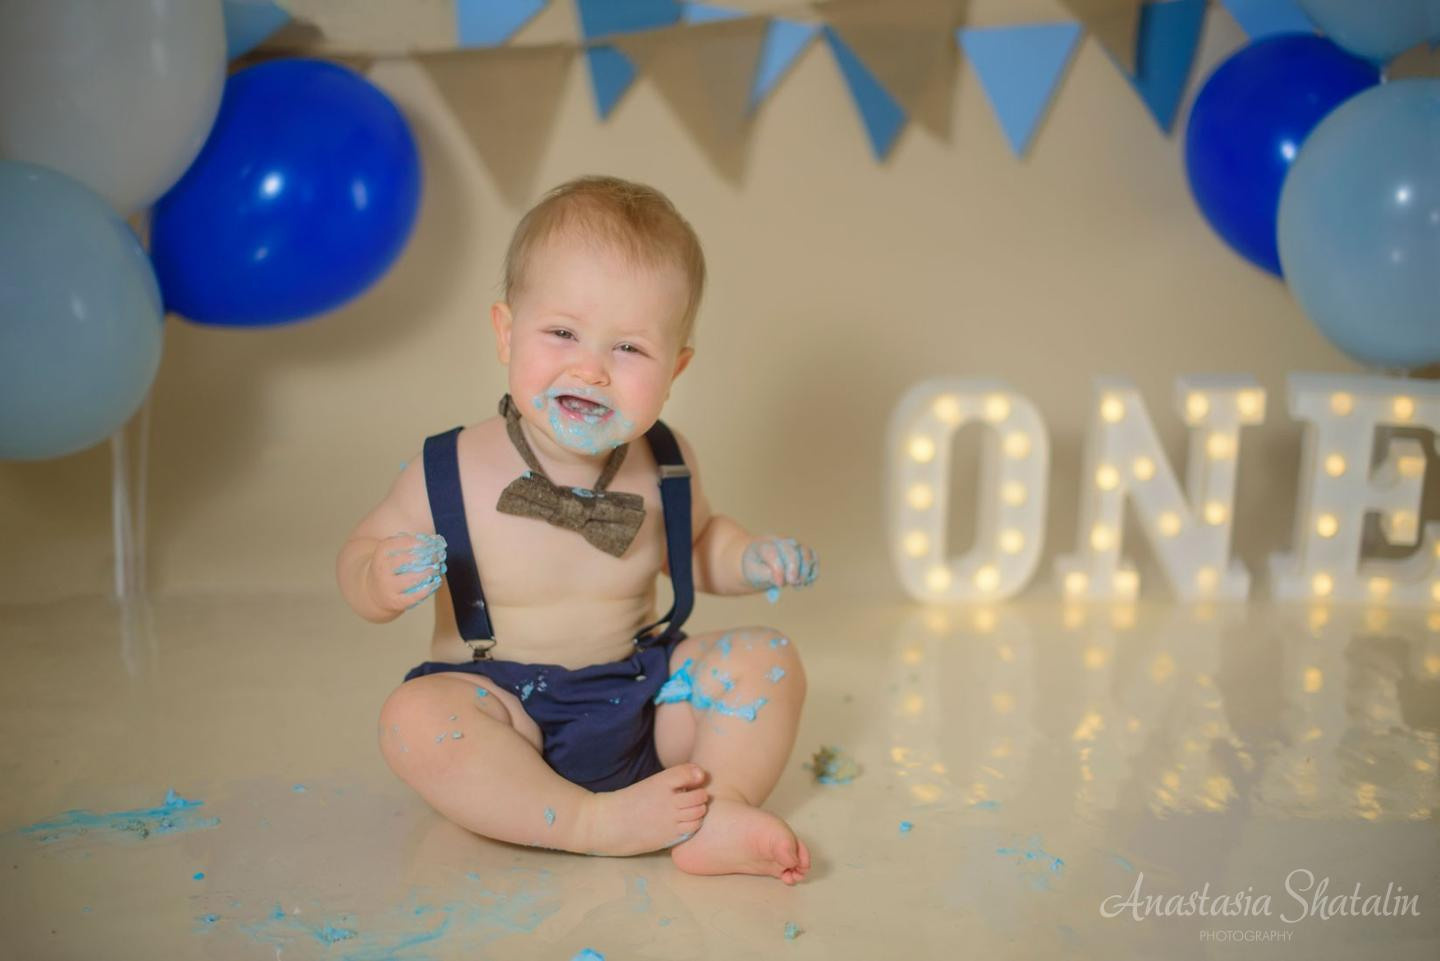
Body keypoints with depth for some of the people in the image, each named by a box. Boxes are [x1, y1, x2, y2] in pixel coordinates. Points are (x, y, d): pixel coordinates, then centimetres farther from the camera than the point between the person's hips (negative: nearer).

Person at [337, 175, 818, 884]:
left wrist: (750, 561, -5)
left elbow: (697, 544, 17)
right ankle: (596, 823, -26)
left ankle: (717, 818, -23)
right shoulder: (451, 473, -14)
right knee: (413, 719, -31)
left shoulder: (665, 466, -4)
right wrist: (379, 583, -26)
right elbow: (360, 553, -1)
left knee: (766, 659, -12)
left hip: (643, 696, 3)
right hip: (503, 710, -2)